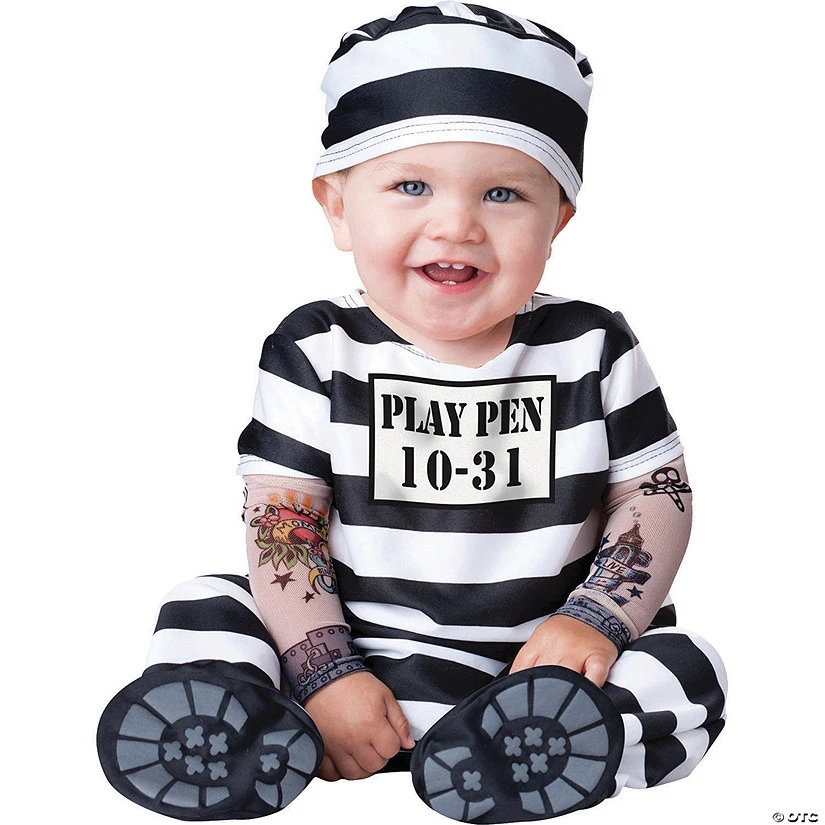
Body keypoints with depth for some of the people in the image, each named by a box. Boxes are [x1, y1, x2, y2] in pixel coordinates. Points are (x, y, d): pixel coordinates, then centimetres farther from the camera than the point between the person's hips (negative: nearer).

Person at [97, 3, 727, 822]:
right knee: (203, 608, -12)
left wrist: (596, 620, -14)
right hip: (357, 651, 0)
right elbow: (282, 524, -8)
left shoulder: (593, 351, -3)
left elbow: (657, 497, 2)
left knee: (687, 670, -23)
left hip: (540, 654, 1)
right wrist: (326, 676, -18)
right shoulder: (317, 354, -6)